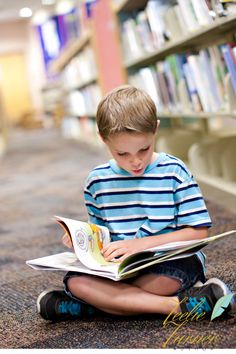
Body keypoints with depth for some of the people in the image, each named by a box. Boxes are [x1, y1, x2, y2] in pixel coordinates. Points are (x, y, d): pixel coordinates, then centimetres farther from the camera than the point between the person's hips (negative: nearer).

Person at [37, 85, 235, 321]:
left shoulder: (174, 172, -5)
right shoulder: (97, 181, 6)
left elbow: (198, 232, -7)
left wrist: (141, 243, -16)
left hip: (172, 260, -5)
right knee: (76, 281, -25)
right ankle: (175, 305, -25)